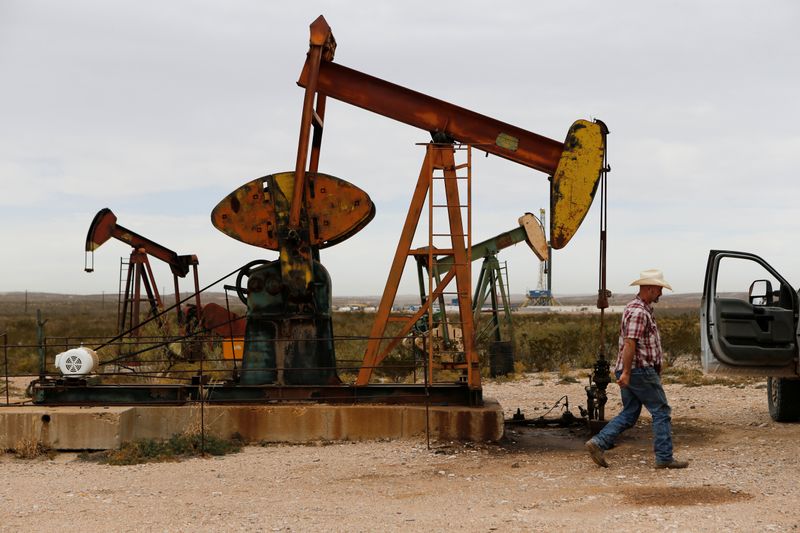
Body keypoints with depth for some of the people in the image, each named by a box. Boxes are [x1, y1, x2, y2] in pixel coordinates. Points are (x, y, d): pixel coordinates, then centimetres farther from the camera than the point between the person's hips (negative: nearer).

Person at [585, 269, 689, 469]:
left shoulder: (636, 308, 17)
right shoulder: (639, 312, -16)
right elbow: (630, 343, -23)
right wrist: (626, 372, -24)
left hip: (632, 372, 10)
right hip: (641, 370, -10)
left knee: (629, 414, 11)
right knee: (661, 412, 0)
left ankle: (598, 443, 2)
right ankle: (664, 458, 3)